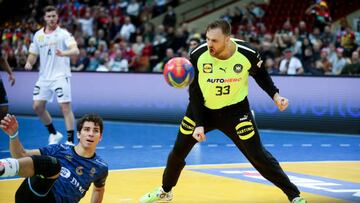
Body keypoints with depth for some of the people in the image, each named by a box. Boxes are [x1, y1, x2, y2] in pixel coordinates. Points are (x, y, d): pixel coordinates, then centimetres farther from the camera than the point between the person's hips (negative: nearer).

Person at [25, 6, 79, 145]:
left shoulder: (63, 33, -8)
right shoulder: (38, 35, 9)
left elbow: (75, 50, -21)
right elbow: (33, 54, 17)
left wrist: (63, 53, -41)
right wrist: (29, 63, -5)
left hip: (60, 76, -6)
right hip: (44, 77, 6)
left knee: (65, 107, -10)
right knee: (37, 106, 4)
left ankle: (70, 141, -6)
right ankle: (54, 134, 22)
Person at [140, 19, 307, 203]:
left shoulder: (247, 54, -22)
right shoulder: (197, 55, -22)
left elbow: (261, 75, 1)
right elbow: (195, 93, -12)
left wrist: (275, 96, -11)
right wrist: (199, 124, -17)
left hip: (235, 110, -2)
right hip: (202, 108, 2)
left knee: (257, 155, -8)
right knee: (178, 151, 8)